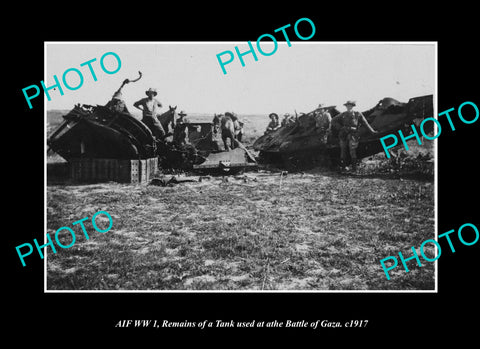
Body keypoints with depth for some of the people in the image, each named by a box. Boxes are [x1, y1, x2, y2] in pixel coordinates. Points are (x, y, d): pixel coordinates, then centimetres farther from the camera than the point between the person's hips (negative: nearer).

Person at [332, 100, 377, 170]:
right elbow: (333, 121, 13)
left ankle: (354, 166, -3)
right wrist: (340, 128, 3)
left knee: (352, 151, -11)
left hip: (353, 135, -2)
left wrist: (372, 131, 12)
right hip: (343, 135, 3)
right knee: (343, 151, 5)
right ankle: (342, 166, 14)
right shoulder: (343, 115, 11)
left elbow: (365, 123, 11)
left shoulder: (358, 114, 6)